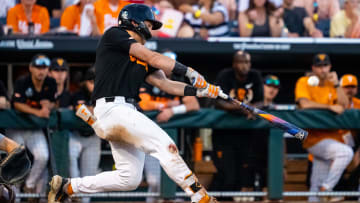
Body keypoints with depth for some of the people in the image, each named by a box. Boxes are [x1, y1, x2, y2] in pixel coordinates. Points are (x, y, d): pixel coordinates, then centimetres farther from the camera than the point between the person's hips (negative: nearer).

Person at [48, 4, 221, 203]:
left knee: (130, 179, 9)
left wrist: (200, 90, 2)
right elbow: (153, 58, -8)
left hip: (127, 112, 9)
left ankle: (67, 186, 20)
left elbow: (165, 84, 15)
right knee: (165, 145, -19)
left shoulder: (140, 57, 23)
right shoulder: (114, 35, 1)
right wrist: (189, 72, -9)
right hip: (113, 109, -9)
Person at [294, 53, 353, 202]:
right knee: (346, 152, -29)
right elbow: (305, 104, -17)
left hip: (333, 137, 6)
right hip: (314, 138, -6)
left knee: (317, 184, 5)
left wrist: (336, 84, -6)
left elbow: (344, 105, 2)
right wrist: (330, 107, -18)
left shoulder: (332, 84, 14)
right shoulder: (304, 82, -1)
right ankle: (326, 188, -22)